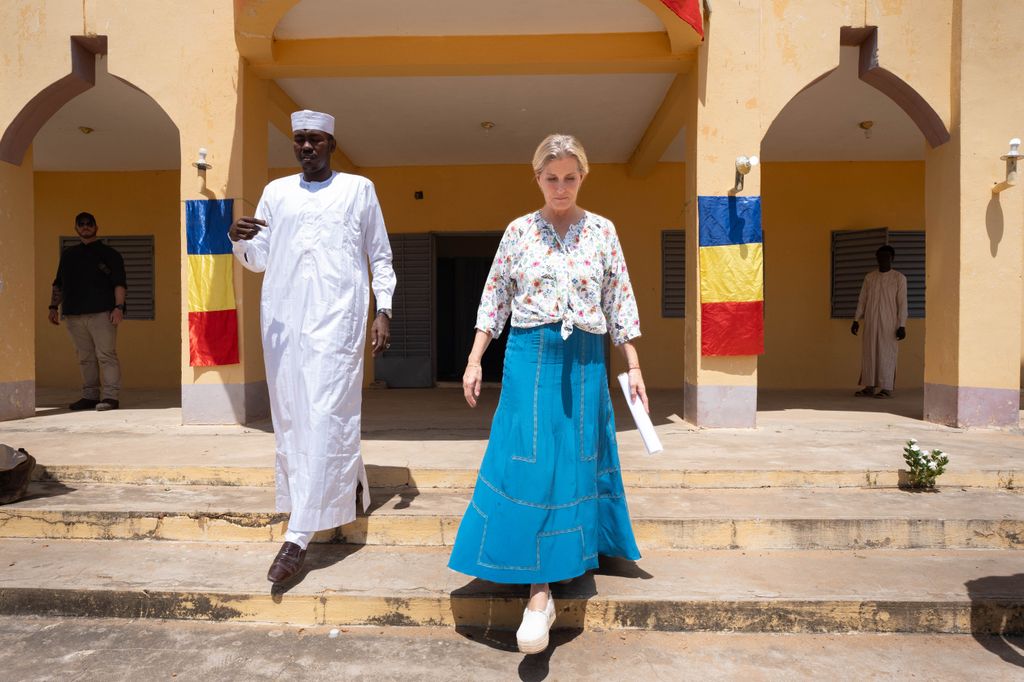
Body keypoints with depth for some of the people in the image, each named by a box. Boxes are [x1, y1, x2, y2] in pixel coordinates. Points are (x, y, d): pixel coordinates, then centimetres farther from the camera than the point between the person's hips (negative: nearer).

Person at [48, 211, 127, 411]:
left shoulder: (109, 254, 6)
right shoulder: (68, 255, 20)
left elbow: (119, 284, -2)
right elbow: (58, 284, 23)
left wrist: (118, 307, -13)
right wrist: (54, 307, 14)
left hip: (102, 313, -5)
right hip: (74, 314, 5)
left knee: (106, 355, -9)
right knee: (85, 358, 7)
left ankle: (110, 396, -9)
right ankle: (90, 396, 13)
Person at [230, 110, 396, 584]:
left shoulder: (358, 189, 9)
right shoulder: (276, 192, 17)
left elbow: (381, 256, 10)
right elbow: (258, 260, 16)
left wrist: (384, 311, 0)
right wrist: (239, 241, -6)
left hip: (336, 318, -4)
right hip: (283, 318, 5)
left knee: (324, 418, -11)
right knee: (291, 416, 6)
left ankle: (298, 537, -10)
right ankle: (349, 481, 27)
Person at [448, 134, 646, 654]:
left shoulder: (602, 231, 6)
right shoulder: (518, 231, 4)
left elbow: (619, 304, 7)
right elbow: (495, 300, 6)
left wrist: (634, 368, 4)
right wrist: (474, 360, 1)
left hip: (585, 361, 2)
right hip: (530, 358, -1)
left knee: (575, 463, 7)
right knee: (529, 465, -8)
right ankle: (539, 593, -3)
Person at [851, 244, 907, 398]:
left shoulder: (899, 278, 1)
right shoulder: (869, 277, 11)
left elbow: (902, 303, -2)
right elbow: (862, 300, 13)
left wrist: (902, 325, -9)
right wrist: (856, 320, 5)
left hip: (889, 323, -3)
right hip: (870, 322, 4)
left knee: (887, 354, -4)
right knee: (868, 353, 2)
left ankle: (886, 388, 1)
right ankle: (869, 386, 8)